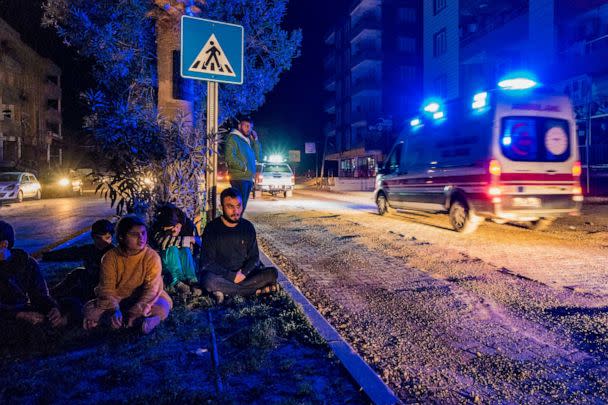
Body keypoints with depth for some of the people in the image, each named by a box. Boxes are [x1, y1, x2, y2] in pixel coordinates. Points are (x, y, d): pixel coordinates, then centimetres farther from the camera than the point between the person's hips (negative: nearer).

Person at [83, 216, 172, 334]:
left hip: (143, 299, -1)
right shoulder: (110, 257, -10)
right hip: (117, 299, 2)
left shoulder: (152, 257, -16)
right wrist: (114, 310, -30)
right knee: (90, 309, -23)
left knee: (161, 309, -32)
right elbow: (107, 287, -13)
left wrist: (135, 313, -31)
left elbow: (151, 289, -21)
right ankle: (141, 321, -26)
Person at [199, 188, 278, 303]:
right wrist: (232, 276, -19)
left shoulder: (248, 227, 1)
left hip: (244, 274, 3)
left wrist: (243, 273, -16)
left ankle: (225, 290, -22)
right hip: (221, 275, -3)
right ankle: (257, 290, -22)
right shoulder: (212, 228, -8)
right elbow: (207, 263, -11)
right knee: (208, 281, -37)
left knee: (272, 273, -20)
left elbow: (254, 257, 4)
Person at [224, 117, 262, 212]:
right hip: (239, 178, -8)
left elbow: (258, 158, 13)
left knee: (242, 206, 13)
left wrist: (256, 140, 7)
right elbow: (230, 158, -18)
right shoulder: (233, 138, -5)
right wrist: (244, 167, -11)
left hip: (249, 178, 8)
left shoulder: (248, 140, 20)